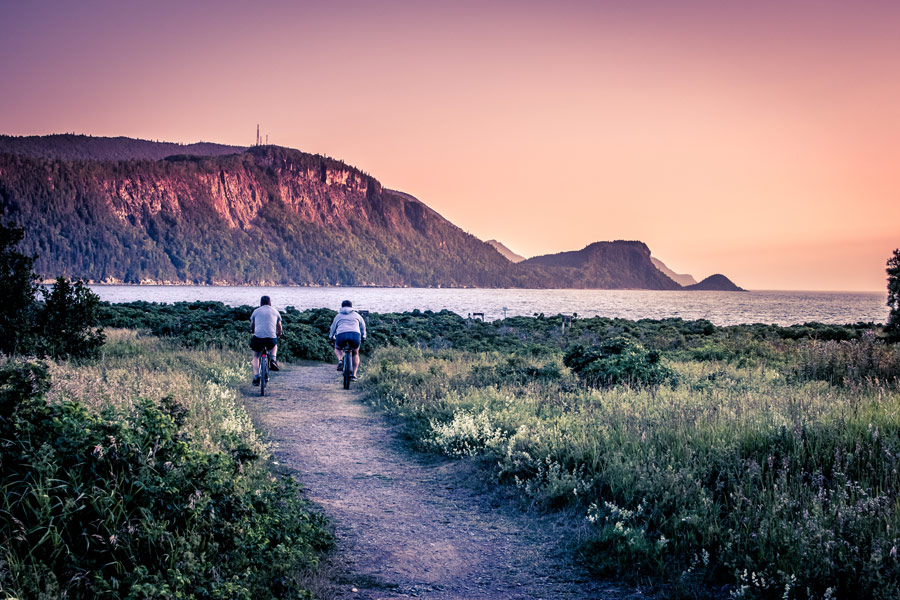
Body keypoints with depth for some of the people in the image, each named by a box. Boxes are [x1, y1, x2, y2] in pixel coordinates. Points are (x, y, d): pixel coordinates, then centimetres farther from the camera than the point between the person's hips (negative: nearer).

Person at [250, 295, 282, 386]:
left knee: (256, 356, 23)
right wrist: (279, 333, 46)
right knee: (274, 346, 36)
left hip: (258, 337, 0)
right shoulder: (275, 311, 17)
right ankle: (273, 360, 10)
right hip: (271, 338, 0)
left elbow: (251, 327, 28)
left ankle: (256, 377, 11)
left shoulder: (256, 311, 15)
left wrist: (252, 331, 51)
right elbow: (279, 329, 24)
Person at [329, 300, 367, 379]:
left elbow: (333, 327, 35)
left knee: (337, 349, 31)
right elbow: (363, 326, 37)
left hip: (341, 335, 0)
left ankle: (340, 360, -1)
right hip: (355, 334, 0)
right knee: (355, 354, 25)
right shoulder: (356, 315, 26)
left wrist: (331, 336, 54)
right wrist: (363, 336, 54)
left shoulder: (338, 315, 26)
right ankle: (354, 374, 14)